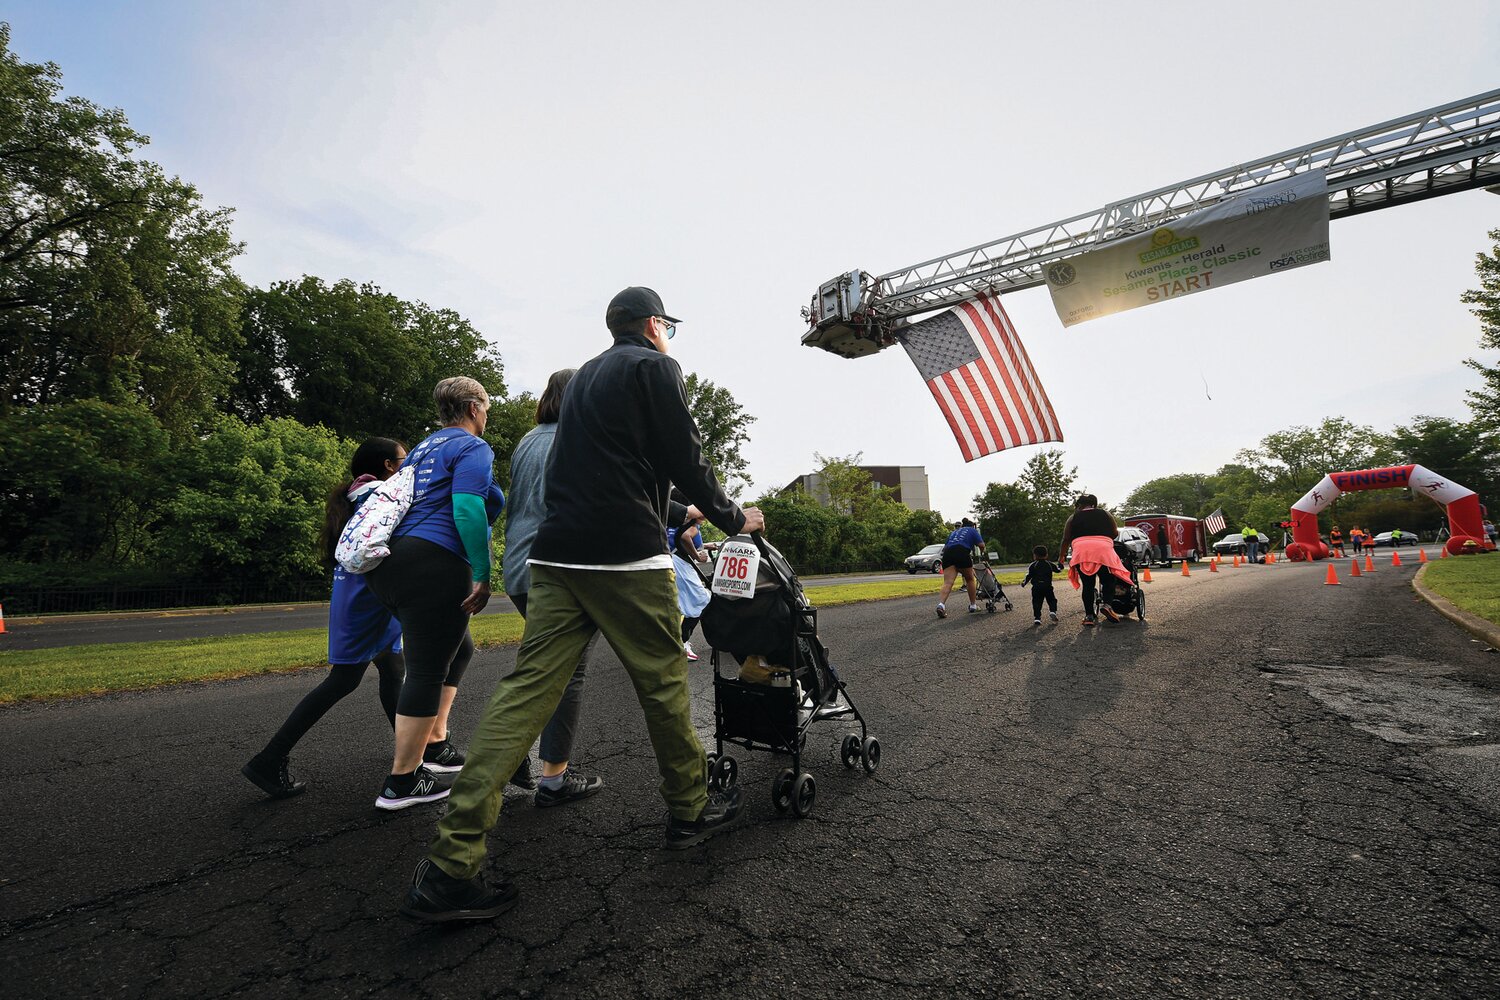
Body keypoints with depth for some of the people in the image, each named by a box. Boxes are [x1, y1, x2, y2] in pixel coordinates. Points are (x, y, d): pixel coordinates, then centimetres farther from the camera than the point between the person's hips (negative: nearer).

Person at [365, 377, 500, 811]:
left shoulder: (423, 448, 23)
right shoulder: (474, 448, -5)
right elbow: (467, 509, -19)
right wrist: (483, 574, -17)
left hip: (392, 562, 10)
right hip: (433, 566, -10)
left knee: (457, 648, 23)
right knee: (427, 671, -1)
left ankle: (435, 745, 29)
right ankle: (401, 782, 8)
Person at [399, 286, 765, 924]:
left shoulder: (584, 376, 27)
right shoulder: (655, 367, 2)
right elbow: (685, 459, -4)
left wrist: (675, 514, 38)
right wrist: (732, 518, 12)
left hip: (558, 555, 8)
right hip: (626, 557, -7)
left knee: (526, 689, 3)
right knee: (663, 682, 7)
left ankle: (450, 867, 3)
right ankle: (690, 810, 25)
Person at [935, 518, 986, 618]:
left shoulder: (953, 532, 34)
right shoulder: (972, 530, 22)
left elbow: (945, 547, 25)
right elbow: (981, 545, 8)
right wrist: (982, 551, 28)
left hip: (948, 554, 3)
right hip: (963, 553, -3)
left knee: (947, 583, -11)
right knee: (970, 580, 18)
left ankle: (941, 604, -32)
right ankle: (973, 605, 25)